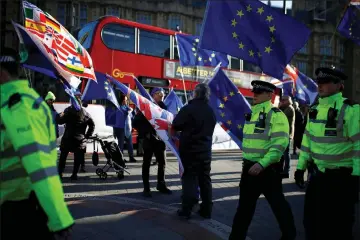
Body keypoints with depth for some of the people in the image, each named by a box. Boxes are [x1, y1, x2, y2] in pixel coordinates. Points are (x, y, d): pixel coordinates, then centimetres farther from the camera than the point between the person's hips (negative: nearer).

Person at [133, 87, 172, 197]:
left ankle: (161, 185, 26)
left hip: (160, 139, 5)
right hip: (149, 139, -4)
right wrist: (144, 133, -12)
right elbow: (136, 122, -7)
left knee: (162, 162, 10)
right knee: (147, 164, 3)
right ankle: (146, 188, 10)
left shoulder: (163, 107, 7)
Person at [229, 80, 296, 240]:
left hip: (267, 168, -8)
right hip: (250, 167, 8)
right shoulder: (252, 114, 14)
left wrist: (262, 164, -26)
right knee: (245, 204, 14)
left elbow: (280, 144, -22)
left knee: (277, 203, 6)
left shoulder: (276, 115, -13)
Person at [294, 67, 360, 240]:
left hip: (341, 177, -7)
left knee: (339, 225, 6)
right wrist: (301, 167, 16)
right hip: (319, 174, 7)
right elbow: (307, 139, 14)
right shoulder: (315, 110, 7)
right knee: (312, 219, 16)